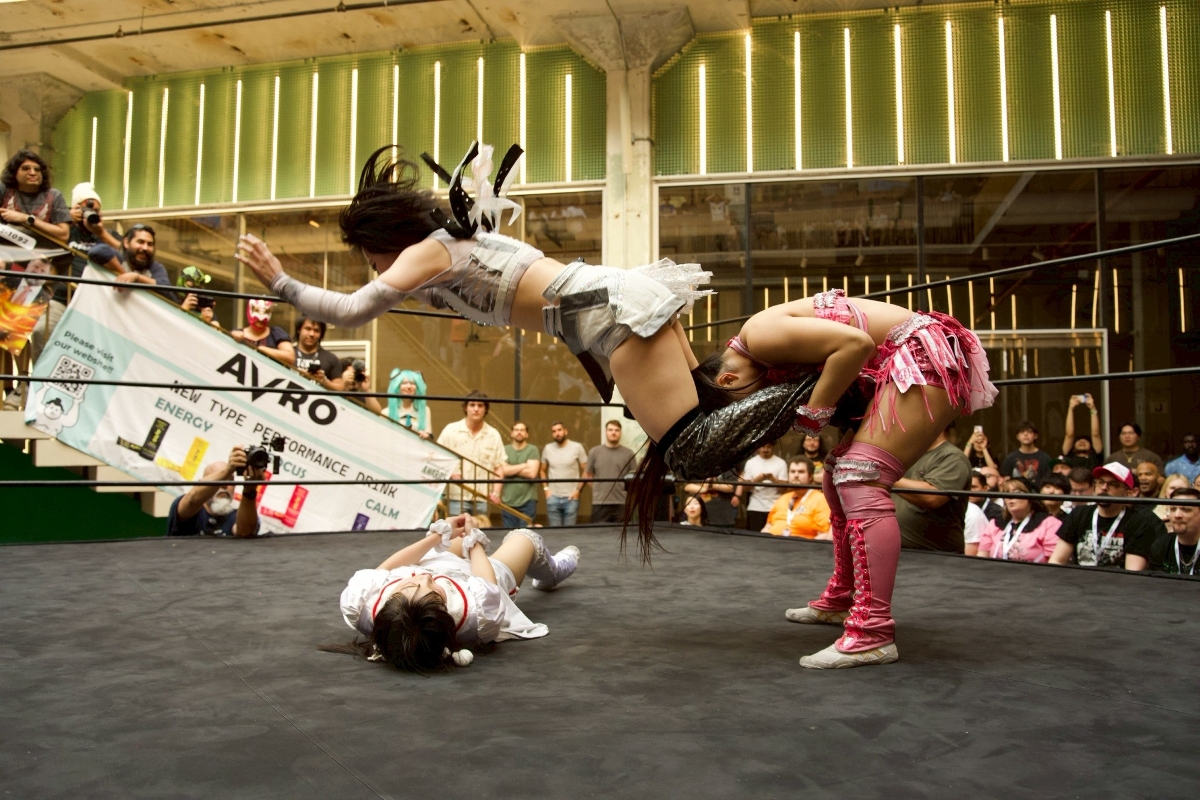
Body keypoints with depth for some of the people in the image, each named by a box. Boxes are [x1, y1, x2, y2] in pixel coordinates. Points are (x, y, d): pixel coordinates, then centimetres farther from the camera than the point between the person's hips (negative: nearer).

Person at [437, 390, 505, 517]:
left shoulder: (494, 435, 6)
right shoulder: (450, 430, 0)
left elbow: (498, 467, 8)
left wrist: (496, 491, -4)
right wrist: (449, 472, -17)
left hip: (483, 498, 2)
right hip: (457, 497, -2)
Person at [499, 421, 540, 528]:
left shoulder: (532, 450, 2)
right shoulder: (504, 450, 8)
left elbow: (532, 473, -9)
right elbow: (503, 471, -6)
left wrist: (511, 469, -2)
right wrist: (524, 465, -5)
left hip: (528, 502, -2)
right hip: (508, 502, 2)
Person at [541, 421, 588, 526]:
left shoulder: (577, 447, -4)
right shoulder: (547, 448, 5)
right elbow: (543, 470, 15)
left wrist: (578, 490, -7)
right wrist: (546, 488, 4)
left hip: (571, 497, -2)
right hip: (553, 497, 2)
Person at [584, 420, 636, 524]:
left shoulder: (628, 453, 5)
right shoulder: (594, 452, 7)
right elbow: (587, 475, 12)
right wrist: (597, 489, 4)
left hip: (622, 503, 0)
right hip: (600, 503, 0)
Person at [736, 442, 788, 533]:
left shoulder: (781, 463, 4)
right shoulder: (751, 463, 8)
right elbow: (745, 488, 5)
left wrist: (773, 479, -17)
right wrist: (756, 480, -13)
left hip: (774, 509, -1)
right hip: (755, 508, 2)